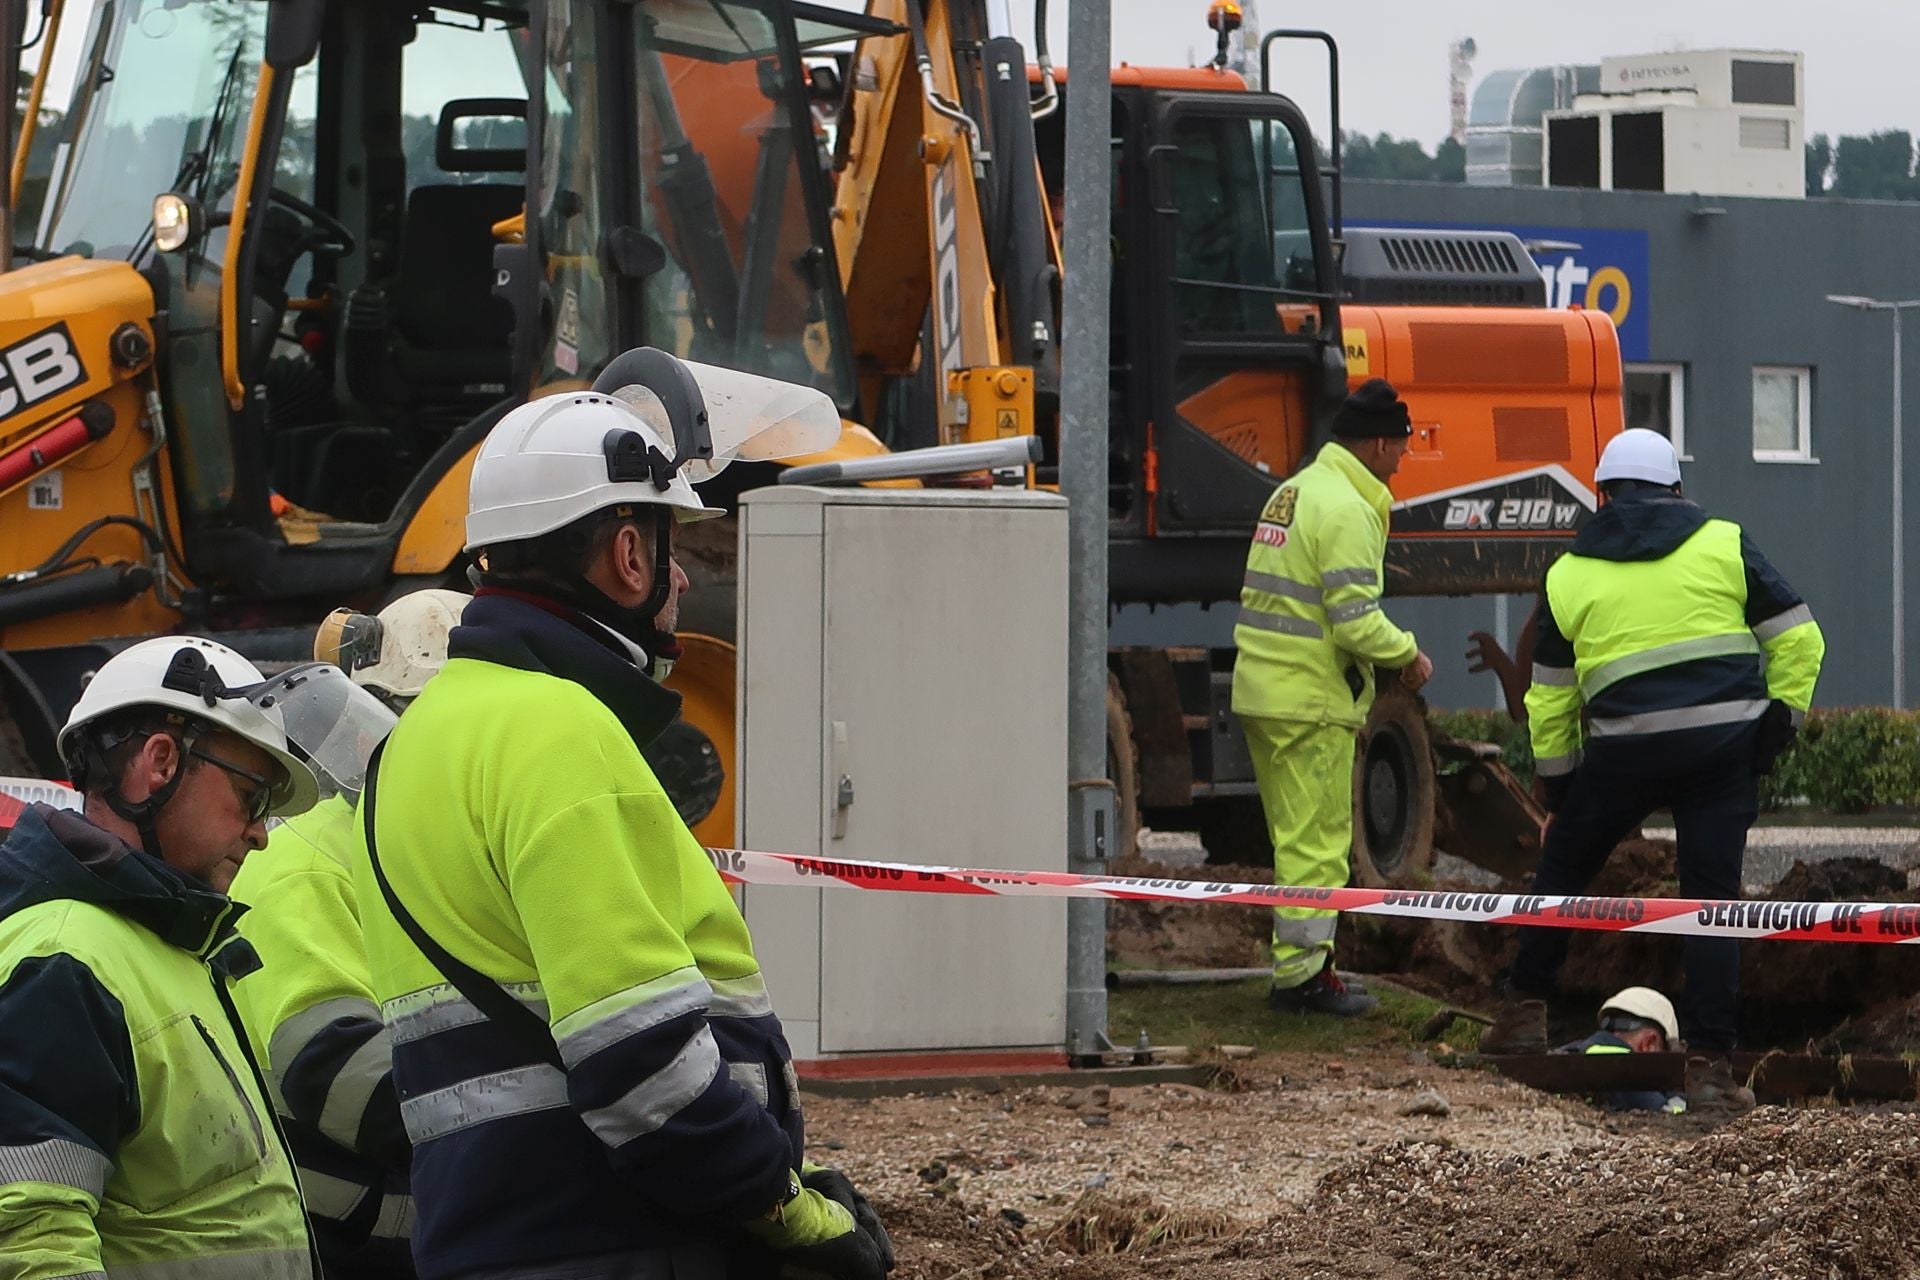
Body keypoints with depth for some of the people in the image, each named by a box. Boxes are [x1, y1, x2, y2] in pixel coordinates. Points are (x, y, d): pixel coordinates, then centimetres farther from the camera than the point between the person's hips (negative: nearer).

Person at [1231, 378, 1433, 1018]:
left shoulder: (1293, 492, 16)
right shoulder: (1348, 509, -16)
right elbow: (1356, 622, -21)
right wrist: (1408, 654, -3)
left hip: (1262, 693, 10)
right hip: (1311, 701, -10)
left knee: (1296, 838, 16)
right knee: (1317, 842, -4)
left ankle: (1299, 965, 21)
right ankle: (1302, 973, -2)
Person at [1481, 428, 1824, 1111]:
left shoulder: (1567, 576, 10)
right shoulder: (1724, 545, 7)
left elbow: (1548, 698, 13)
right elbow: (1798, 637, 3)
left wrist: (1554, 785, 22)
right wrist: (1782, 717, 10)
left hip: (1625, 748, 0)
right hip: (1726, 745, 0)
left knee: (1562, 870, 21)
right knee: (1712, 898, 2)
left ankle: (1525, 1012, 27)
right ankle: (1709, 1064, -3)